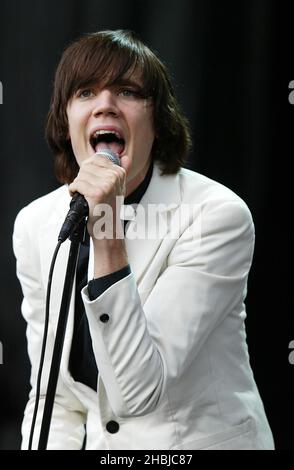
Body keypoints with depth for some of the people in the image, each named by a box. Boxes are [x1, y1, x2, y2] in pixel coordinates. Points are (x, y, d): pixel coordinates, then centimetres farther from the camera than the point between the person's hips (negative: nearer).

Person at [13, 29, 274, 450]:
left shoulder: (218, 215, -15)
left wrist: (109, 239, -26)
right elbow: (54, 396, 4)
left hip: (202, 439, -3)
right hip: (96, 440, 3)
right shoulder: (34, 224, -1)